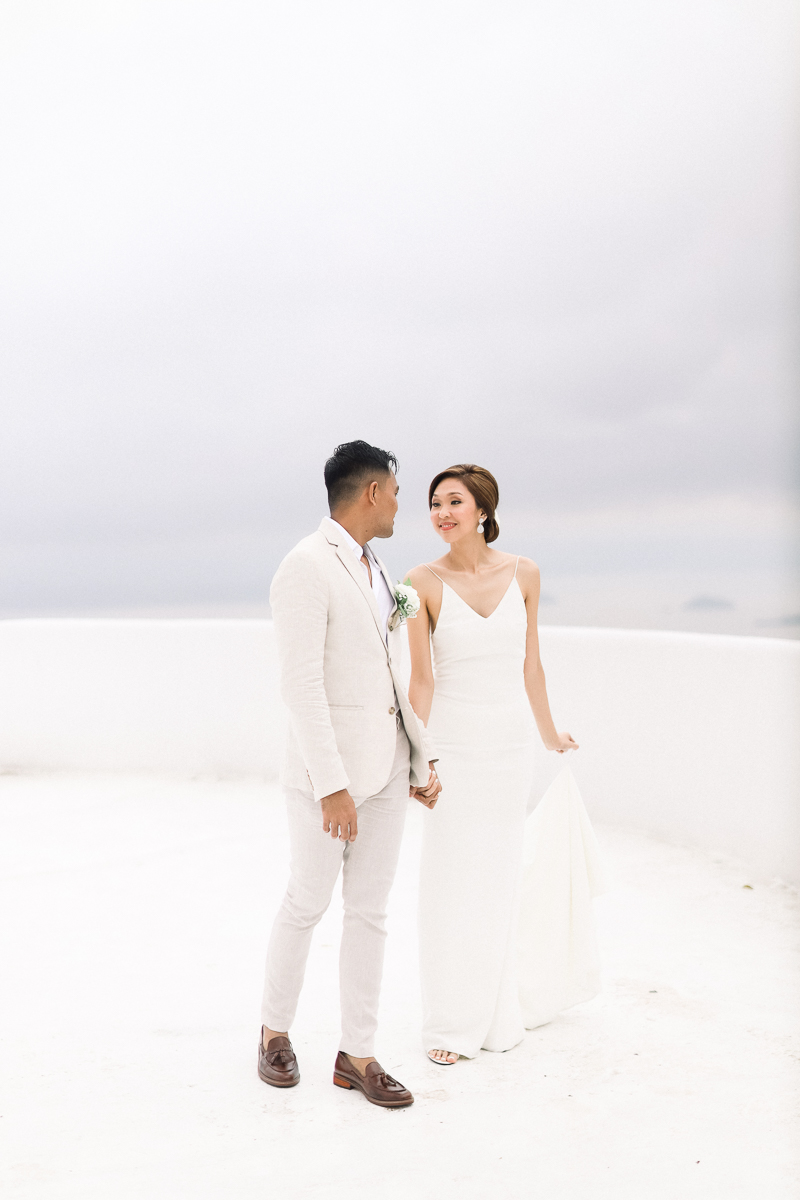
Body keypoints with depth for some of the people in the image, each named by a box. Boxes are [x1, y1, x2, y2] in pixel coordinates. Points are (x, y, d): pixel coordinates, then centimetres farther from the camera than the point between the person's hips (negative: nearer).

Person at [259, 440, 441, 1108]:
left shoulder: (375, 571, 13)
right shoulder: (307, 567, -16)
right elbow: (301, 685, -21)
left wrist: (423, 757, 14)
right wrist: (331, 788, -23)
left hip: (388, 765, 8)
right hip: (327, 768, -7)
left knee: (371, 909, 9)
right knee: (308, 902, 8)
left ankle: (357, 1055, 18)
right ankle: (276, 1030, 30)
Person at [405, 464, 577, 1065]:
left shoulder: (523, 573, 0)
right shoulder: (425, 581, -7)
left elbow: (530, 665, 10)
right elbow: (422, 678, -7)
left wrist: (550, 734, 17)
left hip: (511, 742, 3)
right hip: (454, 743, -3)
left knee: (501, 877, 12)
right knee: (450, 883, 2)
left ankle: (498, 1012, 28)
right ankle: (449, 1022, 16)